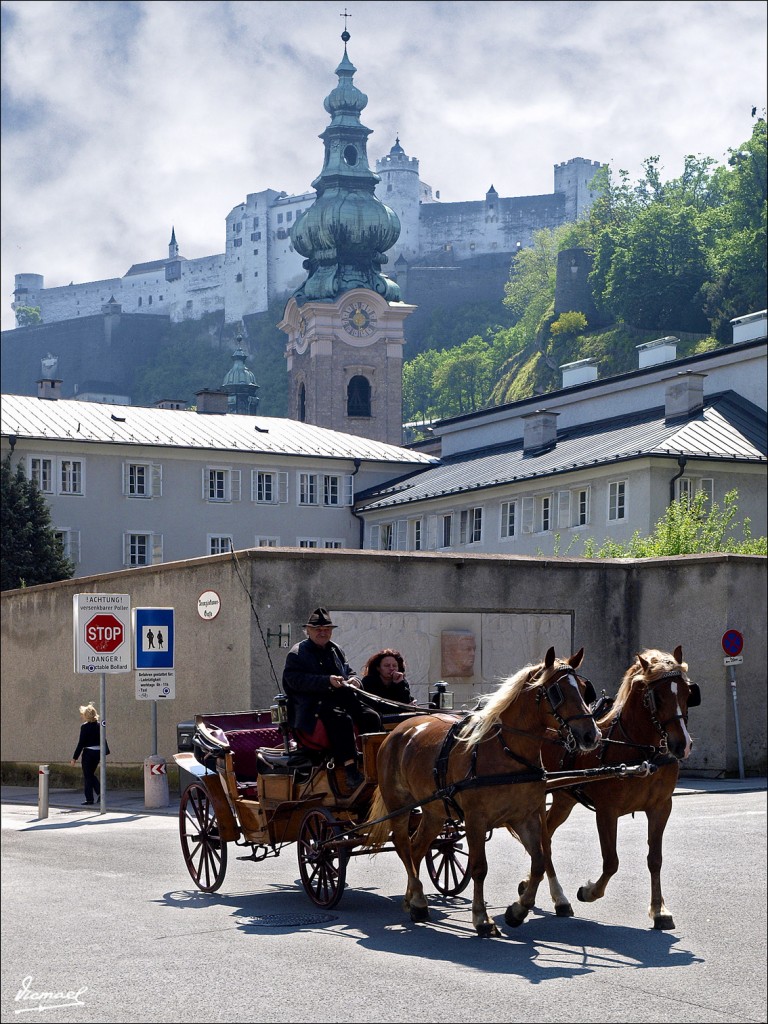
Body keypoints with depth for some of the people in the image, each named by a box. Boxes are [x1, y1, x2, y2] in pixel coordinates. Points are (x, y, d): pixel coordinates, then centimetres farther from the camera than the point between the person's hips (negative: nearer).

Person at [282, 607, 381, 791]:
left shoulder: (336, 650, 26)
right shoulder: (297, 653, 4)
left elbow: (349, 671, 29)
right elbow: (296, 680, -11)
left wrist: (353, 679, 2)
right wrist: (327, 681, -21)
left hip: (344, 698, 7)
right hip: (313, 703, -7)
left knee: (371, 717, -20)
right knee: (341, 719, -36)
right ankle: (350, 769, -39)